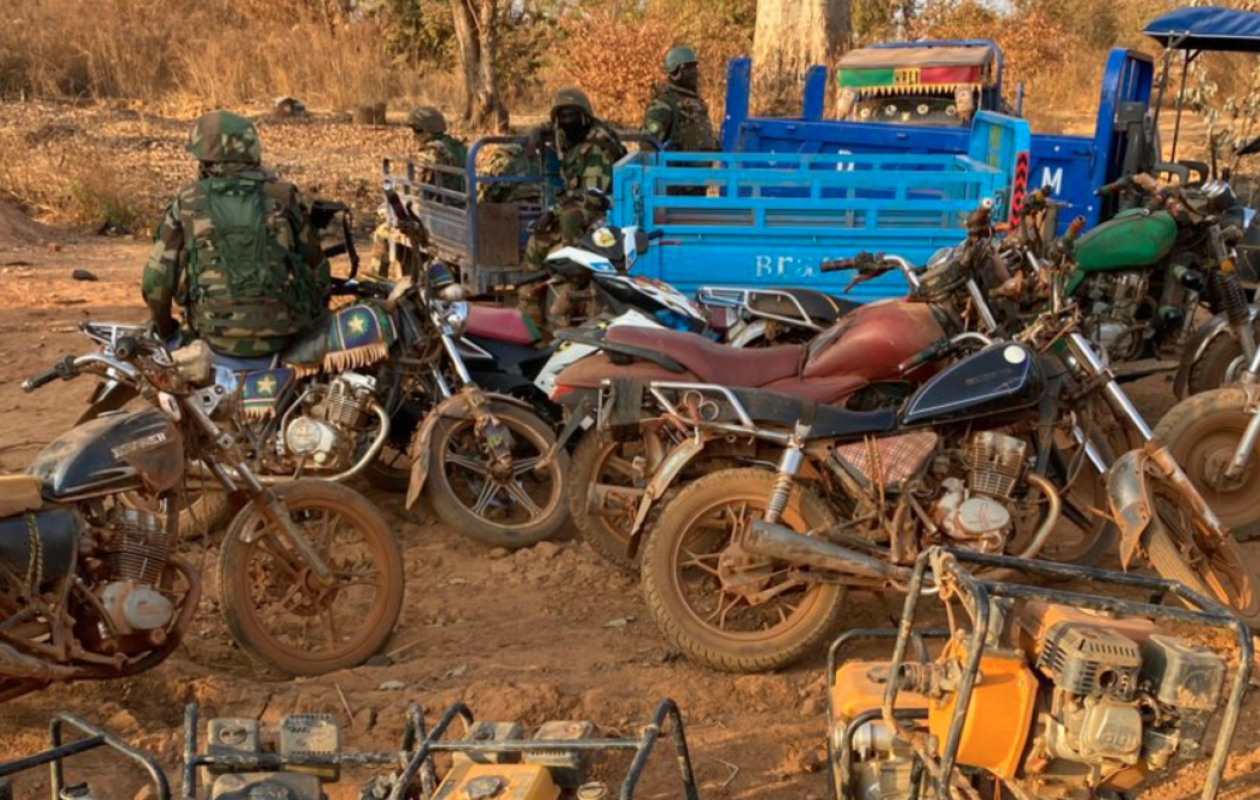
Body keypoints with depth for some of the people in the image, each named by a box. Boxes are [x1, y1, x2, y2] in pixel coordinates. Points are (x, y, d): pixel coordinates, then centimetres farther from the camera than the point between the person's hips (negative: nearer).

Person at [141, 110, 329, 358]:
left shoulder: (187, 203, 0)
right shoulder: (284, 197, 1)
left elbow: (156, 281, 1)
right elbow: (316, 268, 7)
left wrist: (165, 329, 19)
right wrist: (316, 321, 24)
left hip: (217, 336, 1)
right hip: (282, 334, -1)